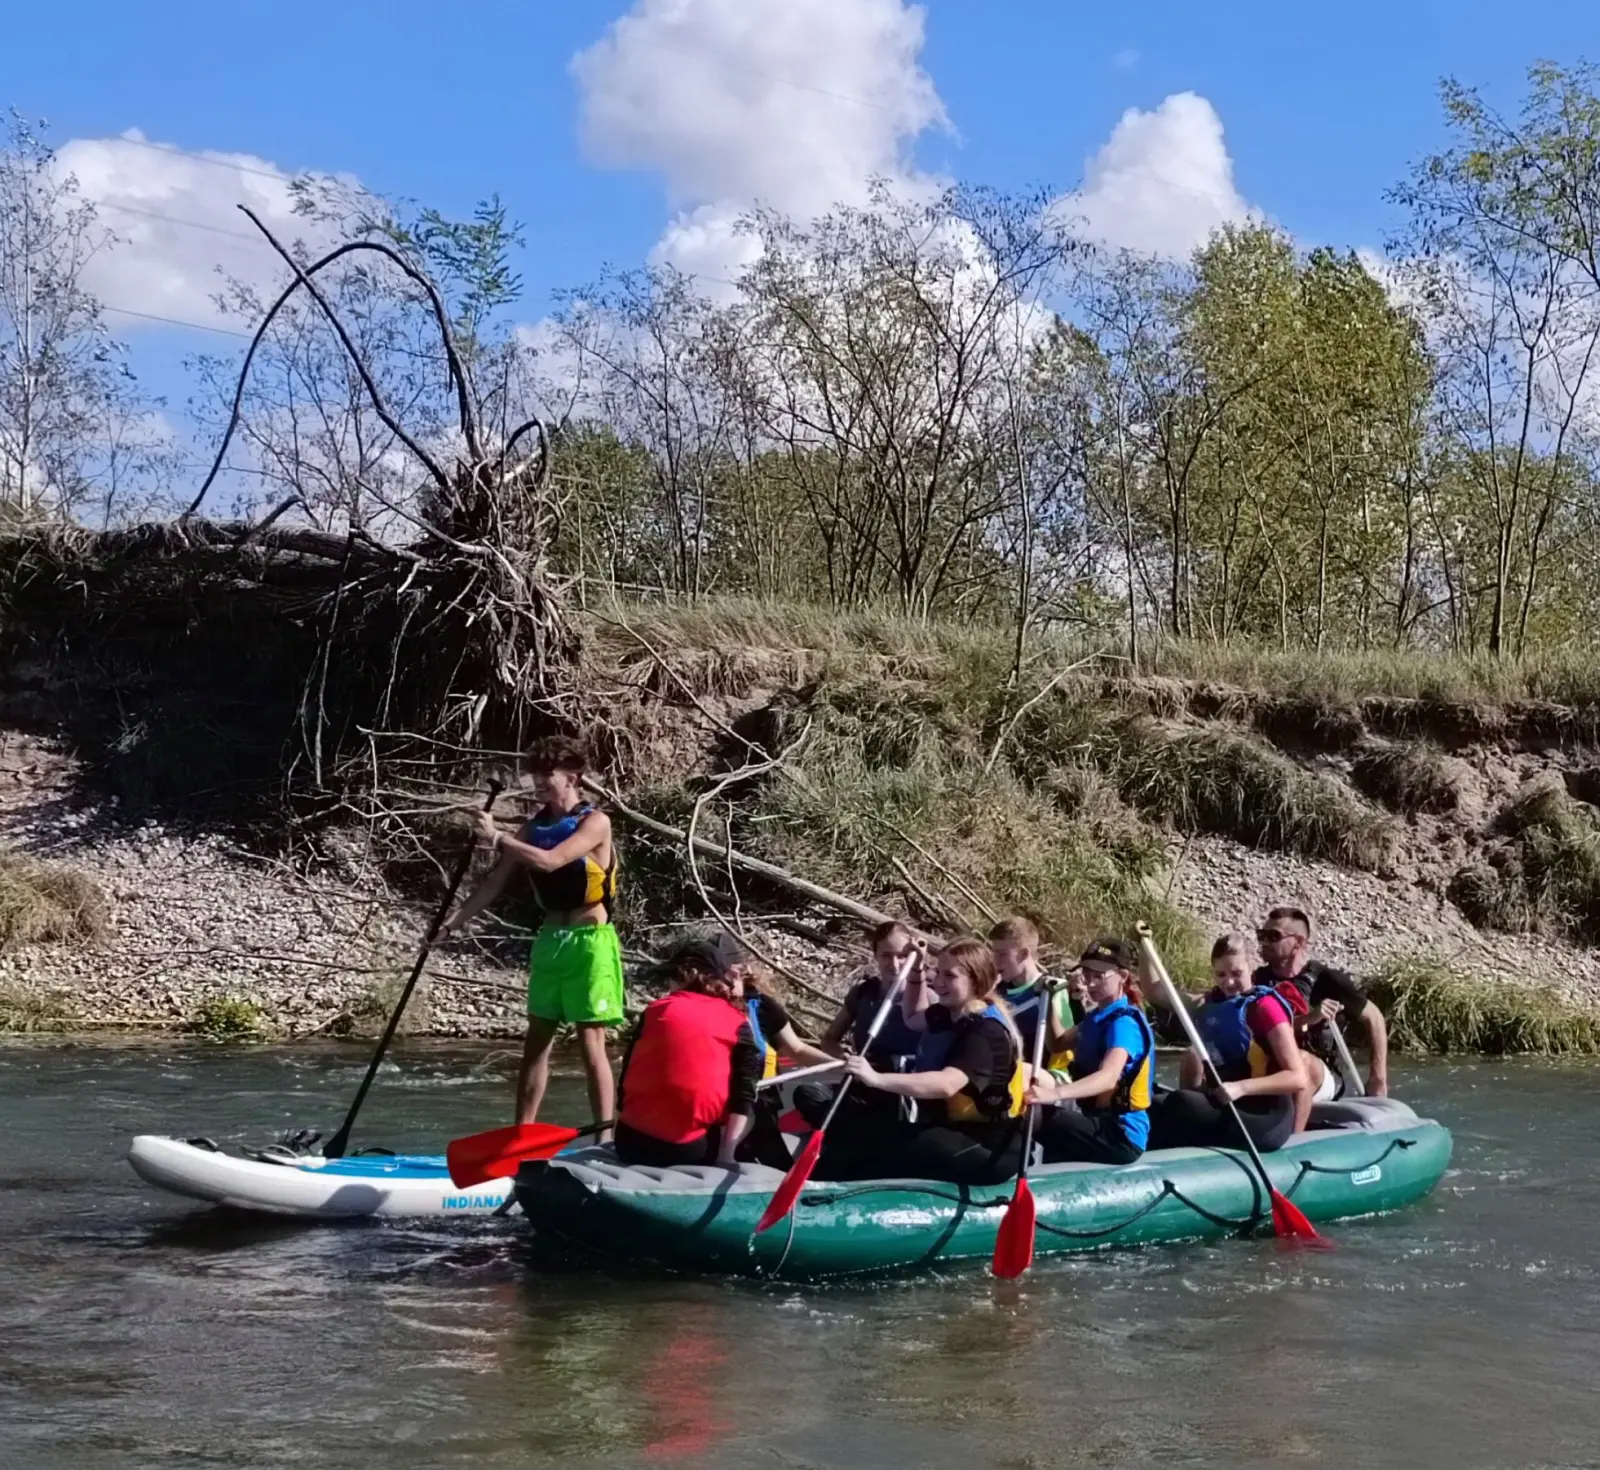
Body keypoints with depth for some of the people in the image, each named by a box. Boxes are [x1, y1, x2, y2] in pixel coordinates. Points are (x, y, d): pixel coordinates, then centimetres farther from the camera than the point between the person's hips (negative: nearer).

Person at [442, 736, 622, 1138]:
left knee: (591, 1043, -8)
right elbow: (495, 882, 8)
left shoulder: (594, 822, -10)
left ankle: (604, 1141, -7)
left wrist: (496, 837, -25)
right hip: (549, 939, 7)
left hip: (588, 941, -6)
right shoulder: (535, 827, 9)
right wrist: (451, 922, 0)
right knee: (536, 1041, 9)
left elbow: (550, 861, -24)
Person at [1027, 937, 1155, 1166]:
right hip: (1099, 1123, 10)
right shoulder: (1096, 1017, 15)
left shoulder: (1124, 1022, -14)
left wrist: (1055, 1093, -48)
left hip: (1122, 1134, -10)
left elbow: (1108, 1078, -32)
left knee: (1036, 1116, -28)